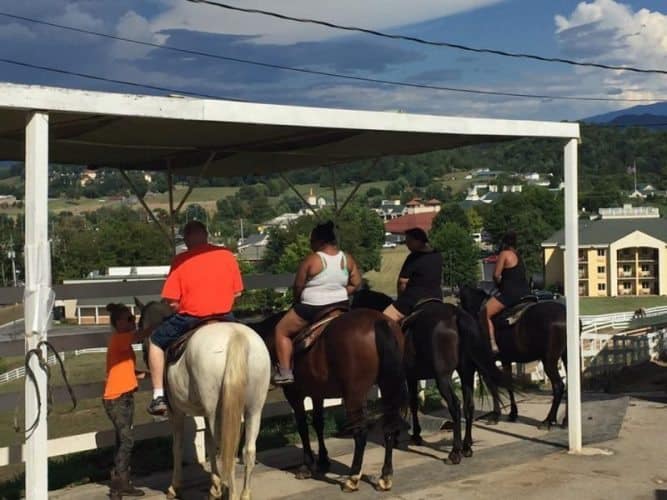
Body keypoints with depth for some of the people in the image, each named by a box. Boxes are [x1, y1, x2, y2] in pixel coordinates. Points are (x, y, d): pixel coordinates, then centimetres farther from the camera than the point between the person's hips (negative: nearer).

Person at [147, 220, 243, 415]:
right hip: (224, 318, 3)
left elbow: (171, 301, -10)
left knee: (156, 341, 23)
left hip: (190, 320, -2)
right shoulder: (228, 256, 0)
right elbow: (237, 292, 5)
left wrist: (183, 309, 10)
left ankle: (159, 396, 18)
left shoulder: (180, 260, -9)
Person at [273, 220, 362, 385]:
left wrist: (298, 302, 10)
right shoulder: (347, 259, 0)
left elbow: (298, 287, -8)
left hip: (312, 308, -6)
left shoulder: (312, 260, -15)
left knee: (281, 330, 11)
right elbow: (355, 284, 3)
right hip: (341, 306, 6)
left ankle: (284, 373, 6)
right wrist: (340, 295, 11)